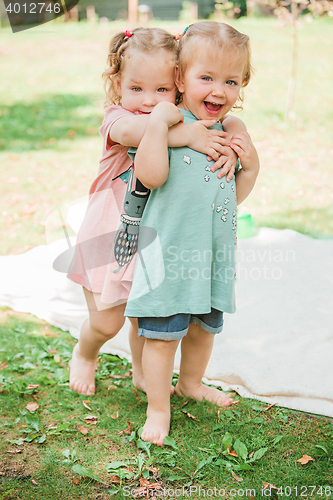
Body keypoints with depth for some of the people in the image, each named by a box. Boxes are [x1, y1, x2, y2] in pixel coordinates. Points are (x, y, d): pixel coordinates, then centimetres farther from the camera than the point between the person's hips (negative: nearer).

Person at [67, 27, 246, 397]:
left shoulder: (183, 121, -2)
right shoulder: (116, 118, -16)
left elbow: (233, 124, -4)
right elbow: (130, 130, -40)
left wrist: (229, 146, -27)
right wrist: (187, 135, -48)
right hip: (111, 236, -3)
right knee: (106, 322, 5)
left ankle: (143, 374, 42)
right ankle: (84, 354, 40)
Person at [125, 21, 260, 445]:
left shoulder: (230, 134, 10)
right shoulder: (167, 124, -10)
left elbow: (233, 196, 15)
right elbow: (151, 176, -25)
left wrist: (250, 166, -1)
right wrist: (158, 121, -27)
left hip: (213, 252, 7)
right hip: (170, 249, -6)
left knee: (205, 325, 21)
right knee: (164, 332, 0)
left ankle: (191, 382, 46)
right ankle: (158, 408, 17)